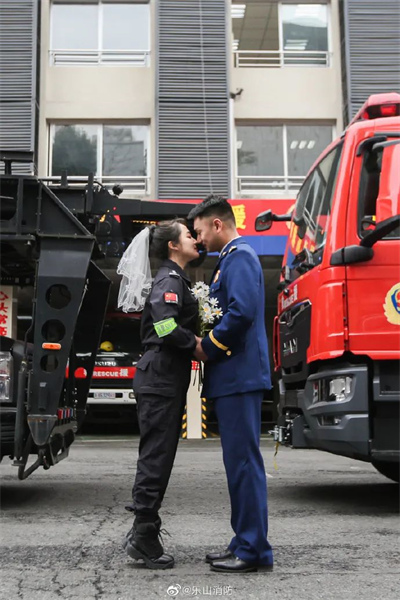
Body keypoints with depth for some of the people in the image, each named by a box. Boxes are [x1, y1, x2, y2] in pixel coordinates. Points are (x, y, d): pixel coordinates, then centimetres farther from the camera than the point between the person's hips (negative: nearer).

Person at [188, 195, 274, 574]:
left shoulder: (239, 256, -10)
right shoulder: (230, 259, 21)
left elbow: (242, 312, -23)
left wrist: (208, 347, -12)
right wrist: (207, 343, 10)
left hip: (239, 376, -10)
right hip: (231, 376, 10)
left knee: (243, 460, -6)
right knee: (239, 460, 13)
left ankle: (254, 550, 1)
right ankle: (244, 542, 22)